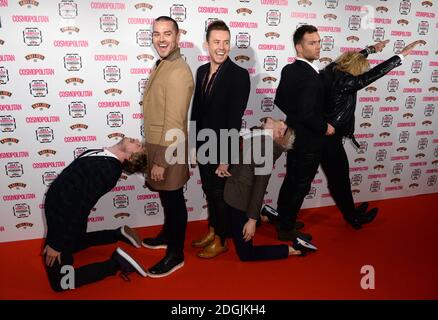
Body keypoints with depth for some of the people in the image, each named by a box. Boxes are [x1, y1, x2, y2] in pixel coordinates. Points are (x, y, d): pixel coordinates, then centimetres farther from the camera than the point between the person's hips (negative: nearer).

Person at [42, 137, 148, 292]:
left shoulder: (107, 169, -31)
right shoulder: (103, 156, -4)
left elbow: (80, 208, -27)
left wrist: (56, 244, -20)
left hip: (64, 216, -9)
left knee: (60, 282, -1)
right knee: (72, 243, 35)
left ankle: (117, 262, -2)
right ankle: (118, 234, 27)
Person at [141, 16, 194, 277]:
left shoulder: (178, 72, -21)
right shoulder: (162, 65, 11)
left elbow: (174, 122, -24)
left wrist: (161, 161, -22)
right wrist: (154, 154, 18)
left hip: (168, 150, -9)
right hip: (157, 145, 9)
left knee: (174, 200, 5)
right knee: (166, 197, 23)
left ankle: (176, 255, 22)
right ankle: (167, 235, 44)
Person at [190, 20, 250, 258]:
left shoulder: (239, 75, -16)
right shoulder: (201, 71, 4)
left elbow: (234, 120, -19)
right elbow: (196, 109, 10)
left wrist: (225, 157, -20)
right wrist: (194, 142, 10)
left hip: (222, 149, -6)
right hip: (203, 146, 6)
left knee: (221, 194, 9)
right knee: (210, 192, 19)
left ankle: (221, 241, 29)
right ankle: (212, 231, 40)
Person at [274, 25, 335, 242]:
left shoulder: (288, 70, 2)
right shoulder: (311, 77, -24)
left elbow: (279, 101, 10)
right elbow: (307, 115, -28)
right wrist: (325, 128, -11)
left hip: (293, 135, 8)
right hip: (308, 141, -8)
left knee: (290, 181, 22)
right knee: (300, 186, 7)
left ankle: (283, 219, 39)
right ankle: (287, 229, 22)